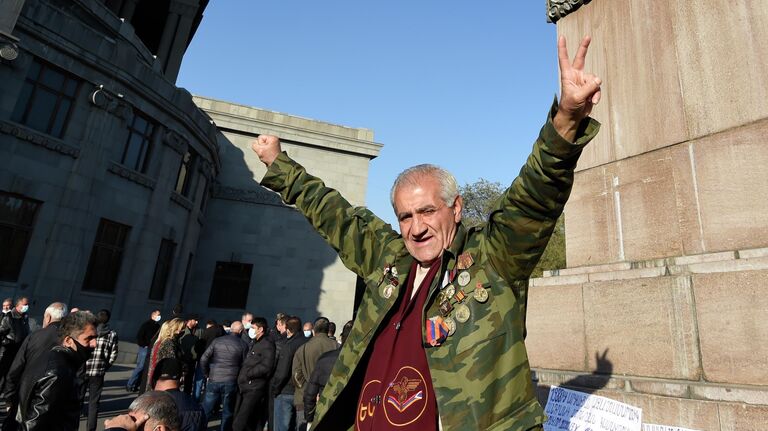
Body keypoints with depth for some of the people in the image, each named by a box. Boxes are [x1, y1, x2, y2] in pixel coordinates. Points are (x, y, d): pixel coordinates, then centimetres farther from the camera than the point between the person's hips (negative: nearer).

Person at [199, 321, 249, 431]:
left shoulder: (217, 341, 2)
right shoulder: (243, 345, -4)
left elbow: (203, 359, 0)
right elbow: (244, 365, -3)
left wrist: (207, 374, 12)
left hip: (213, 380, 2)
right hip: (231, 382, -1)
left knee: (205, 410, 14)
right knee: (227, 413, 13)